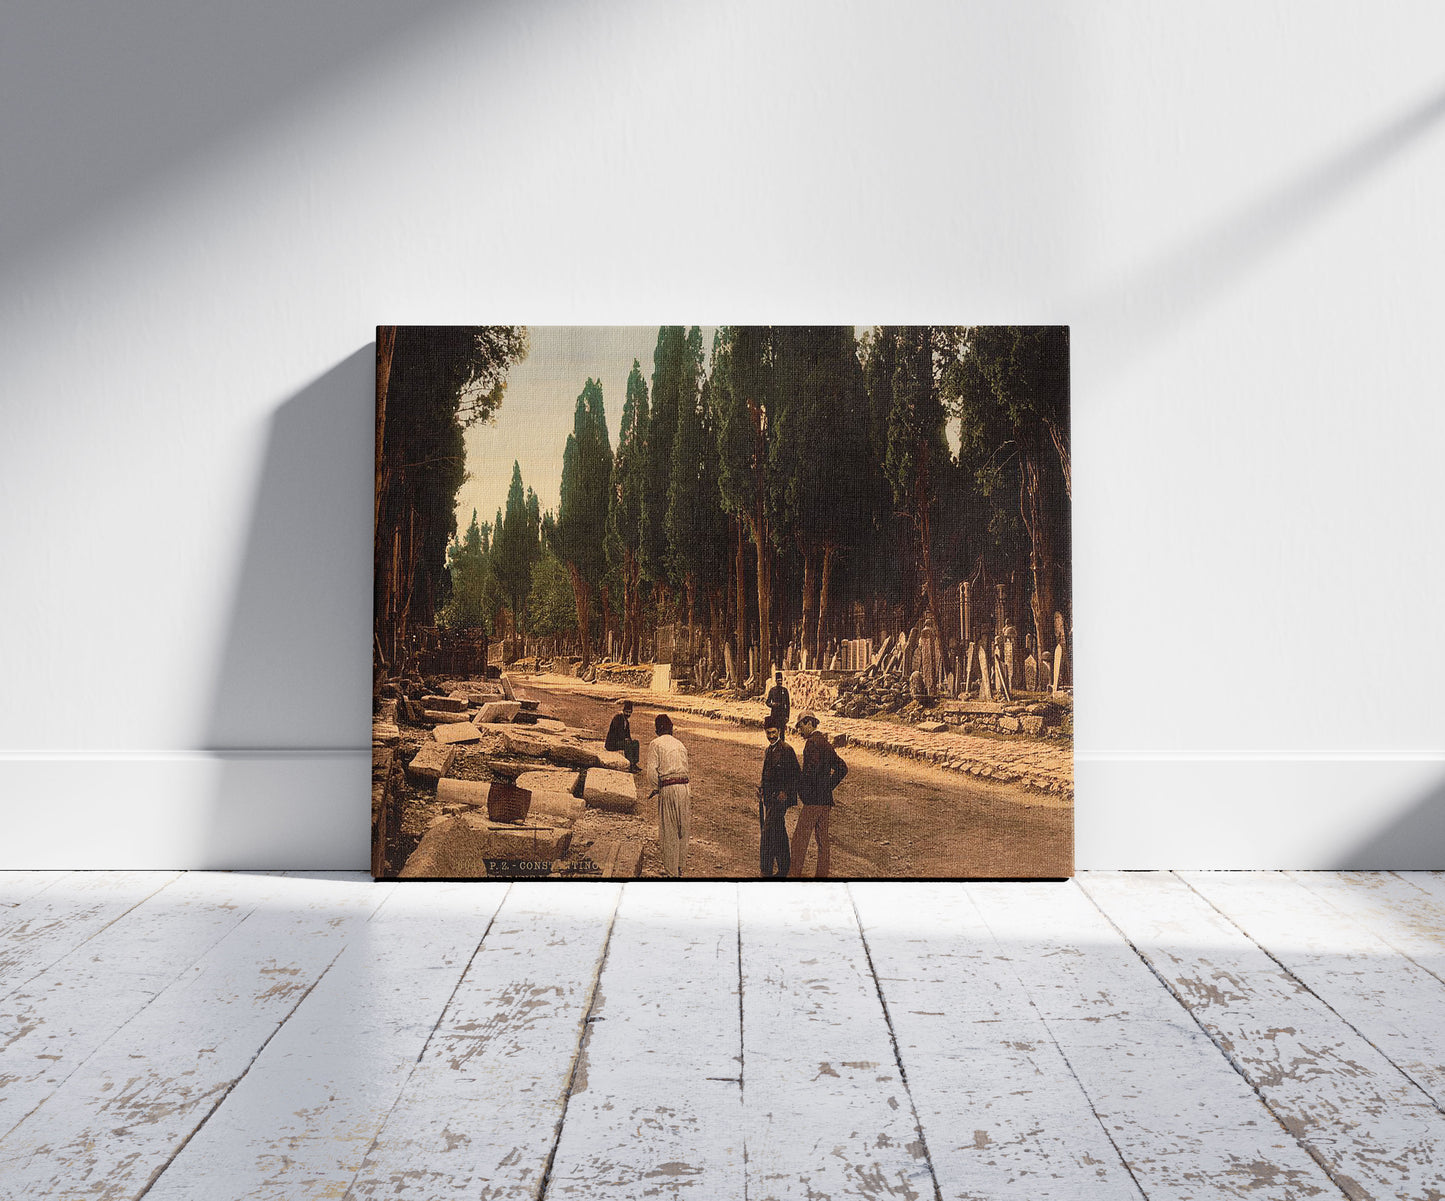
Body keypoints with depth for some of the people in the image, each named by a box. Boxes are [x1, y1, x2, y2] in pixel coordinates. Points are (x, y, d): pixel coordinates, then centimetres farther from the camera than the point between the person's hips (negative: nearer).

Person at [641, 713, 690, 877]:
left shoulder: (655, 744, -3)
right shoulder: (680, 745, 15)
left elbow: (652, 771, -11)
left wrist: (653, 789, 5)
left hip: (668, 789, -5)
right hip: (683, 787, 5)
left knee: (669, 831, 3)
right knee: (682, 828, 17)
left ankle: (671, 871, 9)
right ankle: (681, 865, 29)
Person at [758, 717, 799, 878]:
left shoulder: (787, 751, -11)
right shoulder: (768, 751, 15)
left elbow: (795, 776, -11)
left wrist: (785, 792, -16)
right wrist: (762, 793, 16)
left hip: (779, 798, -8)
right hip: (767, 798, 8)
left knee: (766, 835, -12)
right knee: (778, 834, 13)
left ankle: (766, 872, -9)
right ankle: (783, 869, 20)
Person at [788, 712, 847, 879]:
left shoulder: (812, 742, -13)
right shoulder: (825, 743, 15)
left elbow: (811, 770, -23)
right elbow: (842, 768, 18)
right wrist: (828, 786, 14)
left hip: (813, 800, -9)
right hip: (825, 799, 9)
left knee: (800, 837, -5)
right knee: (822, 838, 12)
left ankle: (794, 873, -3)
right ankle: (823, 874, 16)